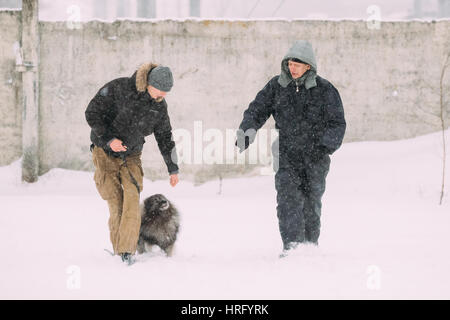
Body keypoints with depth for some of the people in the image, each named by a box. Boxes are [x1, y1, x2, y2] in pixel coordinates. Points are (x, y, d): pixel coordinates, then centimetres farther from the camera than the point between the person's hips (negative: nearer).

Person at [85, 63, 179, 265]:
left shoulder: (159, 106, -2)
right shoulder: (118, 89, -17)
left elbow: (165, 137, 11)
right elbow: (92, 113, -12)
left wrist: (173, 168, 14)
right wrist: (108, 139, -21)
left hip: (131, 157, 3)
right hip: (105, 154, -3)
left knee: (132, 200, -16)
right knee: (116, 203, -7)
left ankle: (127, 251, -16)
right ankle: (117, 250, 7)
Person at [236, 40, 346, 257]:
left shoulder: (324, 90, -1)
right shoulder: (277, 86, 6)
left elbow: (337, 123, 1)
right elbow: (257, 109, 12)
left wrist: (326, 145, -14)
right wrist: (247, 130, -6)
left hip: (315, 157, -1)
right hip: (286, 155, 1)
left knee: (311, 201, 6)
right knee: (288, 198, -15)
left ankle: (311, 243, 20)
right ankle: (291, 243, -20)